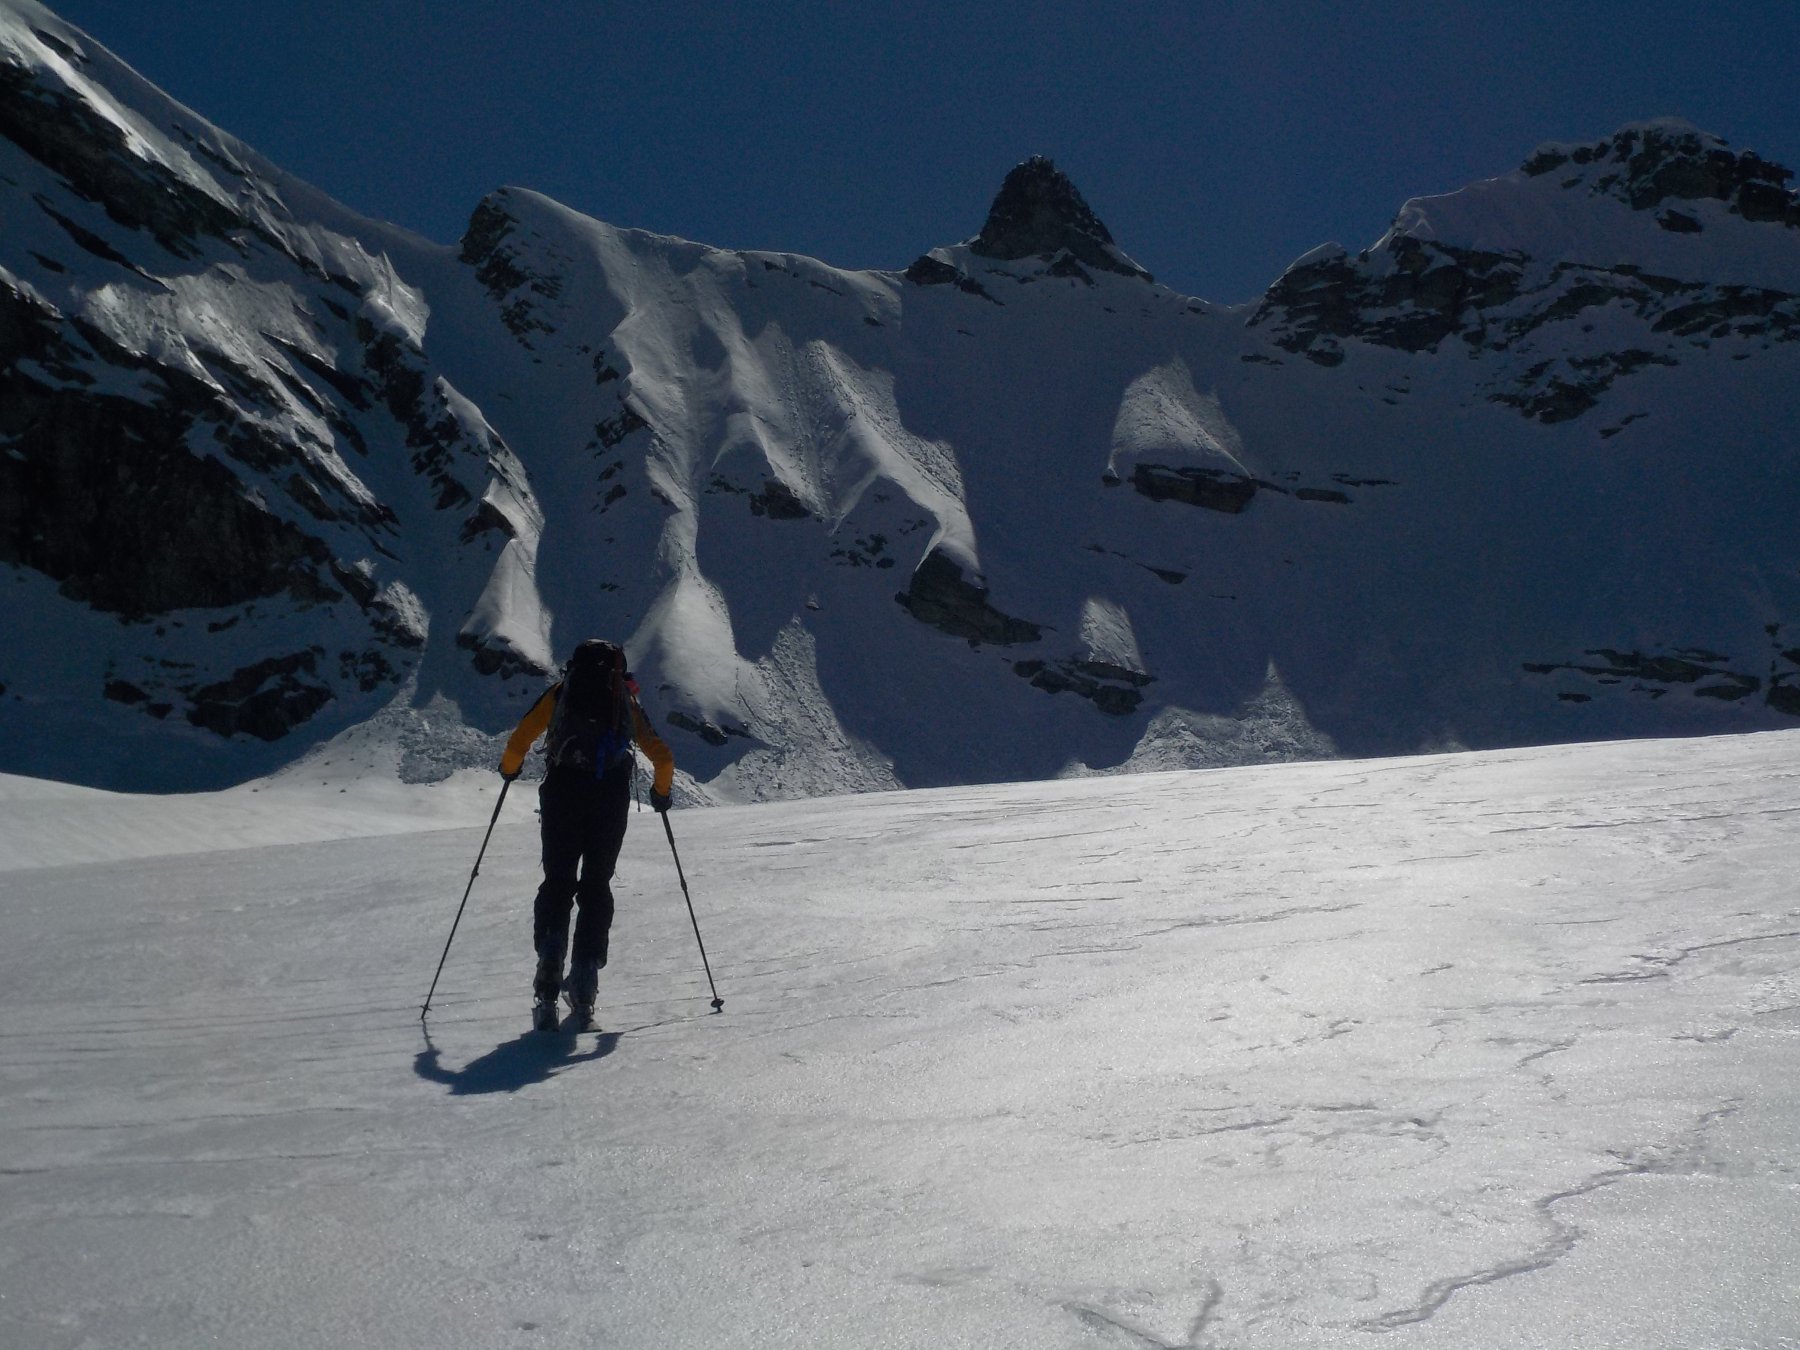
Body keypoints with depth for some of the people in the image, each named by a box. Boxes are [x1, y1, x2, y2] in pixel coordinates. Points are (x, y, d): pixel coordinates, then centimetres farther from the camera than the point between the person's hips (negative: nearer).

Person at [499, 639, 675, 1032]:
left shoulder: (561, 691, 18)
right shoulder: (626, 700, 21)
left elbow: (521, 737, 7)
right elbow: (662, 758, 15)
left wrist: (509, 768, 26)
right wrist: (661, 791, 32)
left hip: (564, 789, -1)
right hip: (612, 793, 1)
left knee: (557, 882, 5)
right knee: (596, 886, 6)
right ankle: (583, 991, -4)